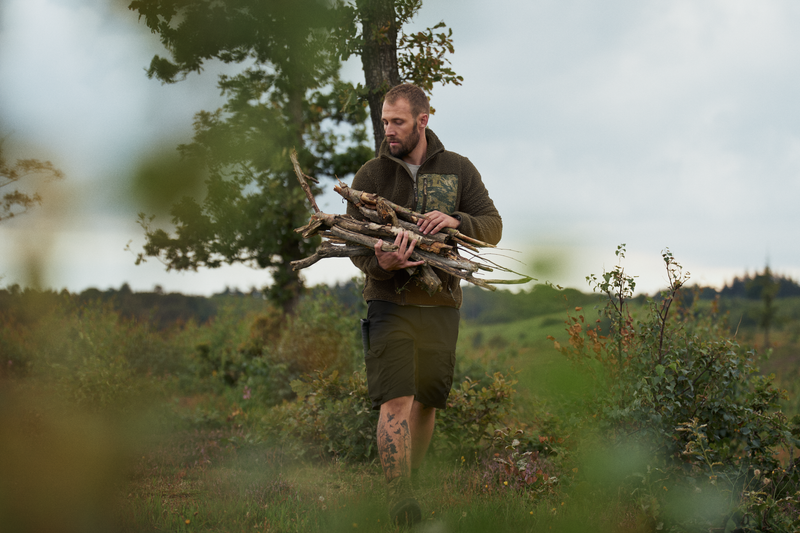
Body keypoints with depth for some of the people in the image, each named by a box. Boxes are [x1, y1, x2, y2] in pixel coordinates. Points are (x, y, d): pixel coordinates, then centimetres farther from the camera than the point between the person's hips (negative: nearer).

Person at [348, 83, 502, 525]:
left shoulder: (458, 170, 6)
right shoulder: (370, 175, 2)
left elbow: (492, 226, 2)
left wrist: (456, 221, -19)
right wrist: (380, 264, -24)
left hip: (441, 304, 2)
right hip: (389, 302, -2)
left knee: (426, 400, 10)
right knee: (395, 400, -14)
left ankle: (410, 479, 28)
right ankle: (398, 495, -16)